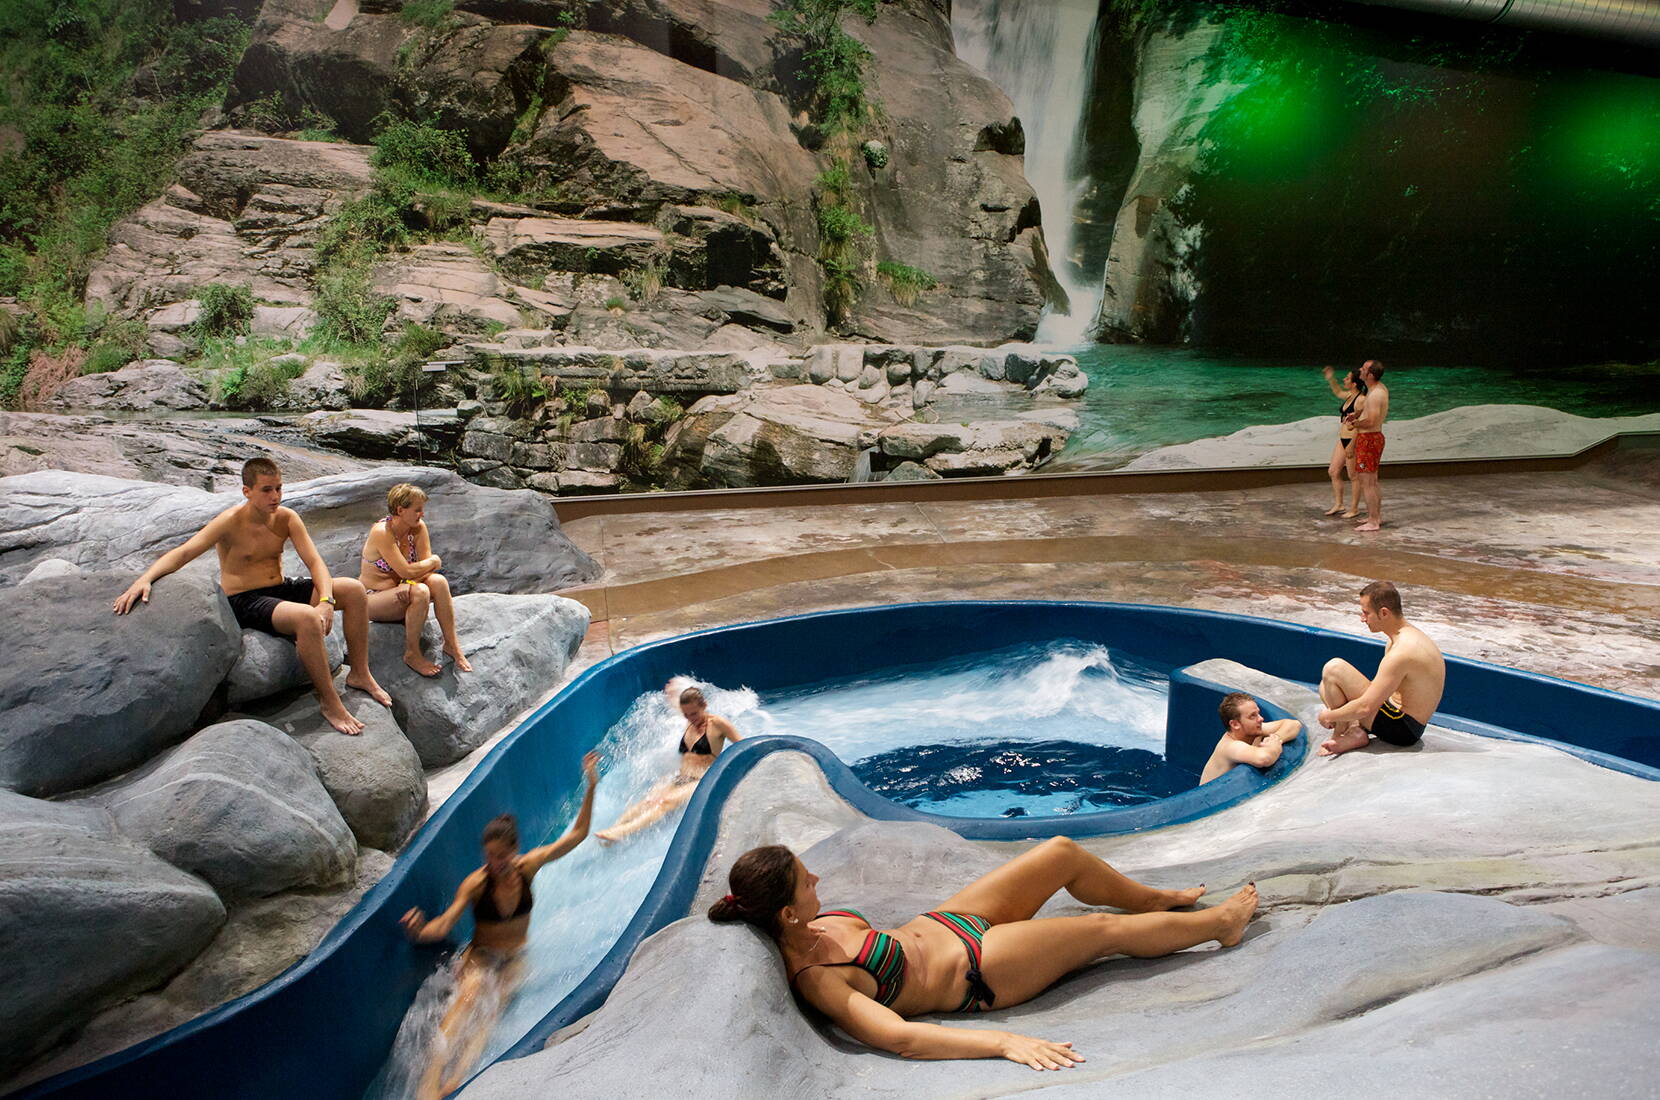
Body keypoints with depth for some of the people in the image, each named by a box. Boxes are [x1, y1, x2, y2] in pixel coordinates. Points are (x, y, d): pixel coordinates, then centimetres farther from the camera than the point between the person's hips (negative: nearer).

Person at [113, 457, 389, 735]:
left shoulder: (286, 518, 0)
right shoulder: (231, 522, -13)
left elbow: (314, 561, -6)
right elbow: (182, 553, -20)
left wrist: (326, 601, -23)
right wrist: (145, 579, -38)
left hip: (280, 589, 6)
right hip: (244, 601, -6)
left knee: (354, 589, -11)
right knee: (307, 618, -36)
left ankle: (360, 674, 2)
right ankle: (330, 702, -23)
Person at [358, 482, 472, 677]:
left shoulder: (418, 528, -4)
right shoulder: (381, 532, -23)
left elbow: (427, 566, -7)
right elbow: (406, 571, -27)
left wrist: (409, 583, -27)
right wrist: (435, 561, -11)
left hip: (400, 590, 6)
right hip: (373, 598, -5)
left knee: (438, 581, -23)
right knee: (420, 592, -32)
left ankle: (451, 644, -14)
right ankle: (412, 654, -17)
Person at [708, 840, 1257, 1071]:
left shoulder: (806, 926, -11)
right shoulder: (815, 979, -33)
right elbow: (899, 1037, -41)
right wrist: (1005, 1042, -45)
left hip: (939, 924, 8)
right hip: (975, 971, -8)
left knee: (1063, 852, 11)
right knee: (1109, 929, 4)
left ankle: (1155, 898, 41)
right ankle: (1221, 923, 32)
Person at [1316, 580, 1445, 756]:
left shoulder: (1402, 652, -26)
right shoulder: (1405, 636, 8)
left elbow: (1365, 707, -26)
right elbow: (1379, 685, 18)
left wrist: (1330, 716, -9)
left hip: (1402, 729, -10)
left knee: (1333, 668, -16)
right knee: (1327, 685, 17)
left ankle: (1340, 734, -3)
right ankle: (1355, 729, -5)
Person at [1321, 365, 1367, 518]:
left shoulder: (1361, 400, -19)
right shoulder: (1349, 396, 9)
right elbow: (1338, 393, 34)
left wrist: (1352, 446, -23)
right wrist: (1331, 379, 21)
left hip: (1353, 441, -10)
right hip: (1343, 440, 10)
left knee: (1353, 476, 1)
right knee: (1333, 472, 13)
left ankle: (1354, 509, 11)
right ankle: (1338, 505, 24)